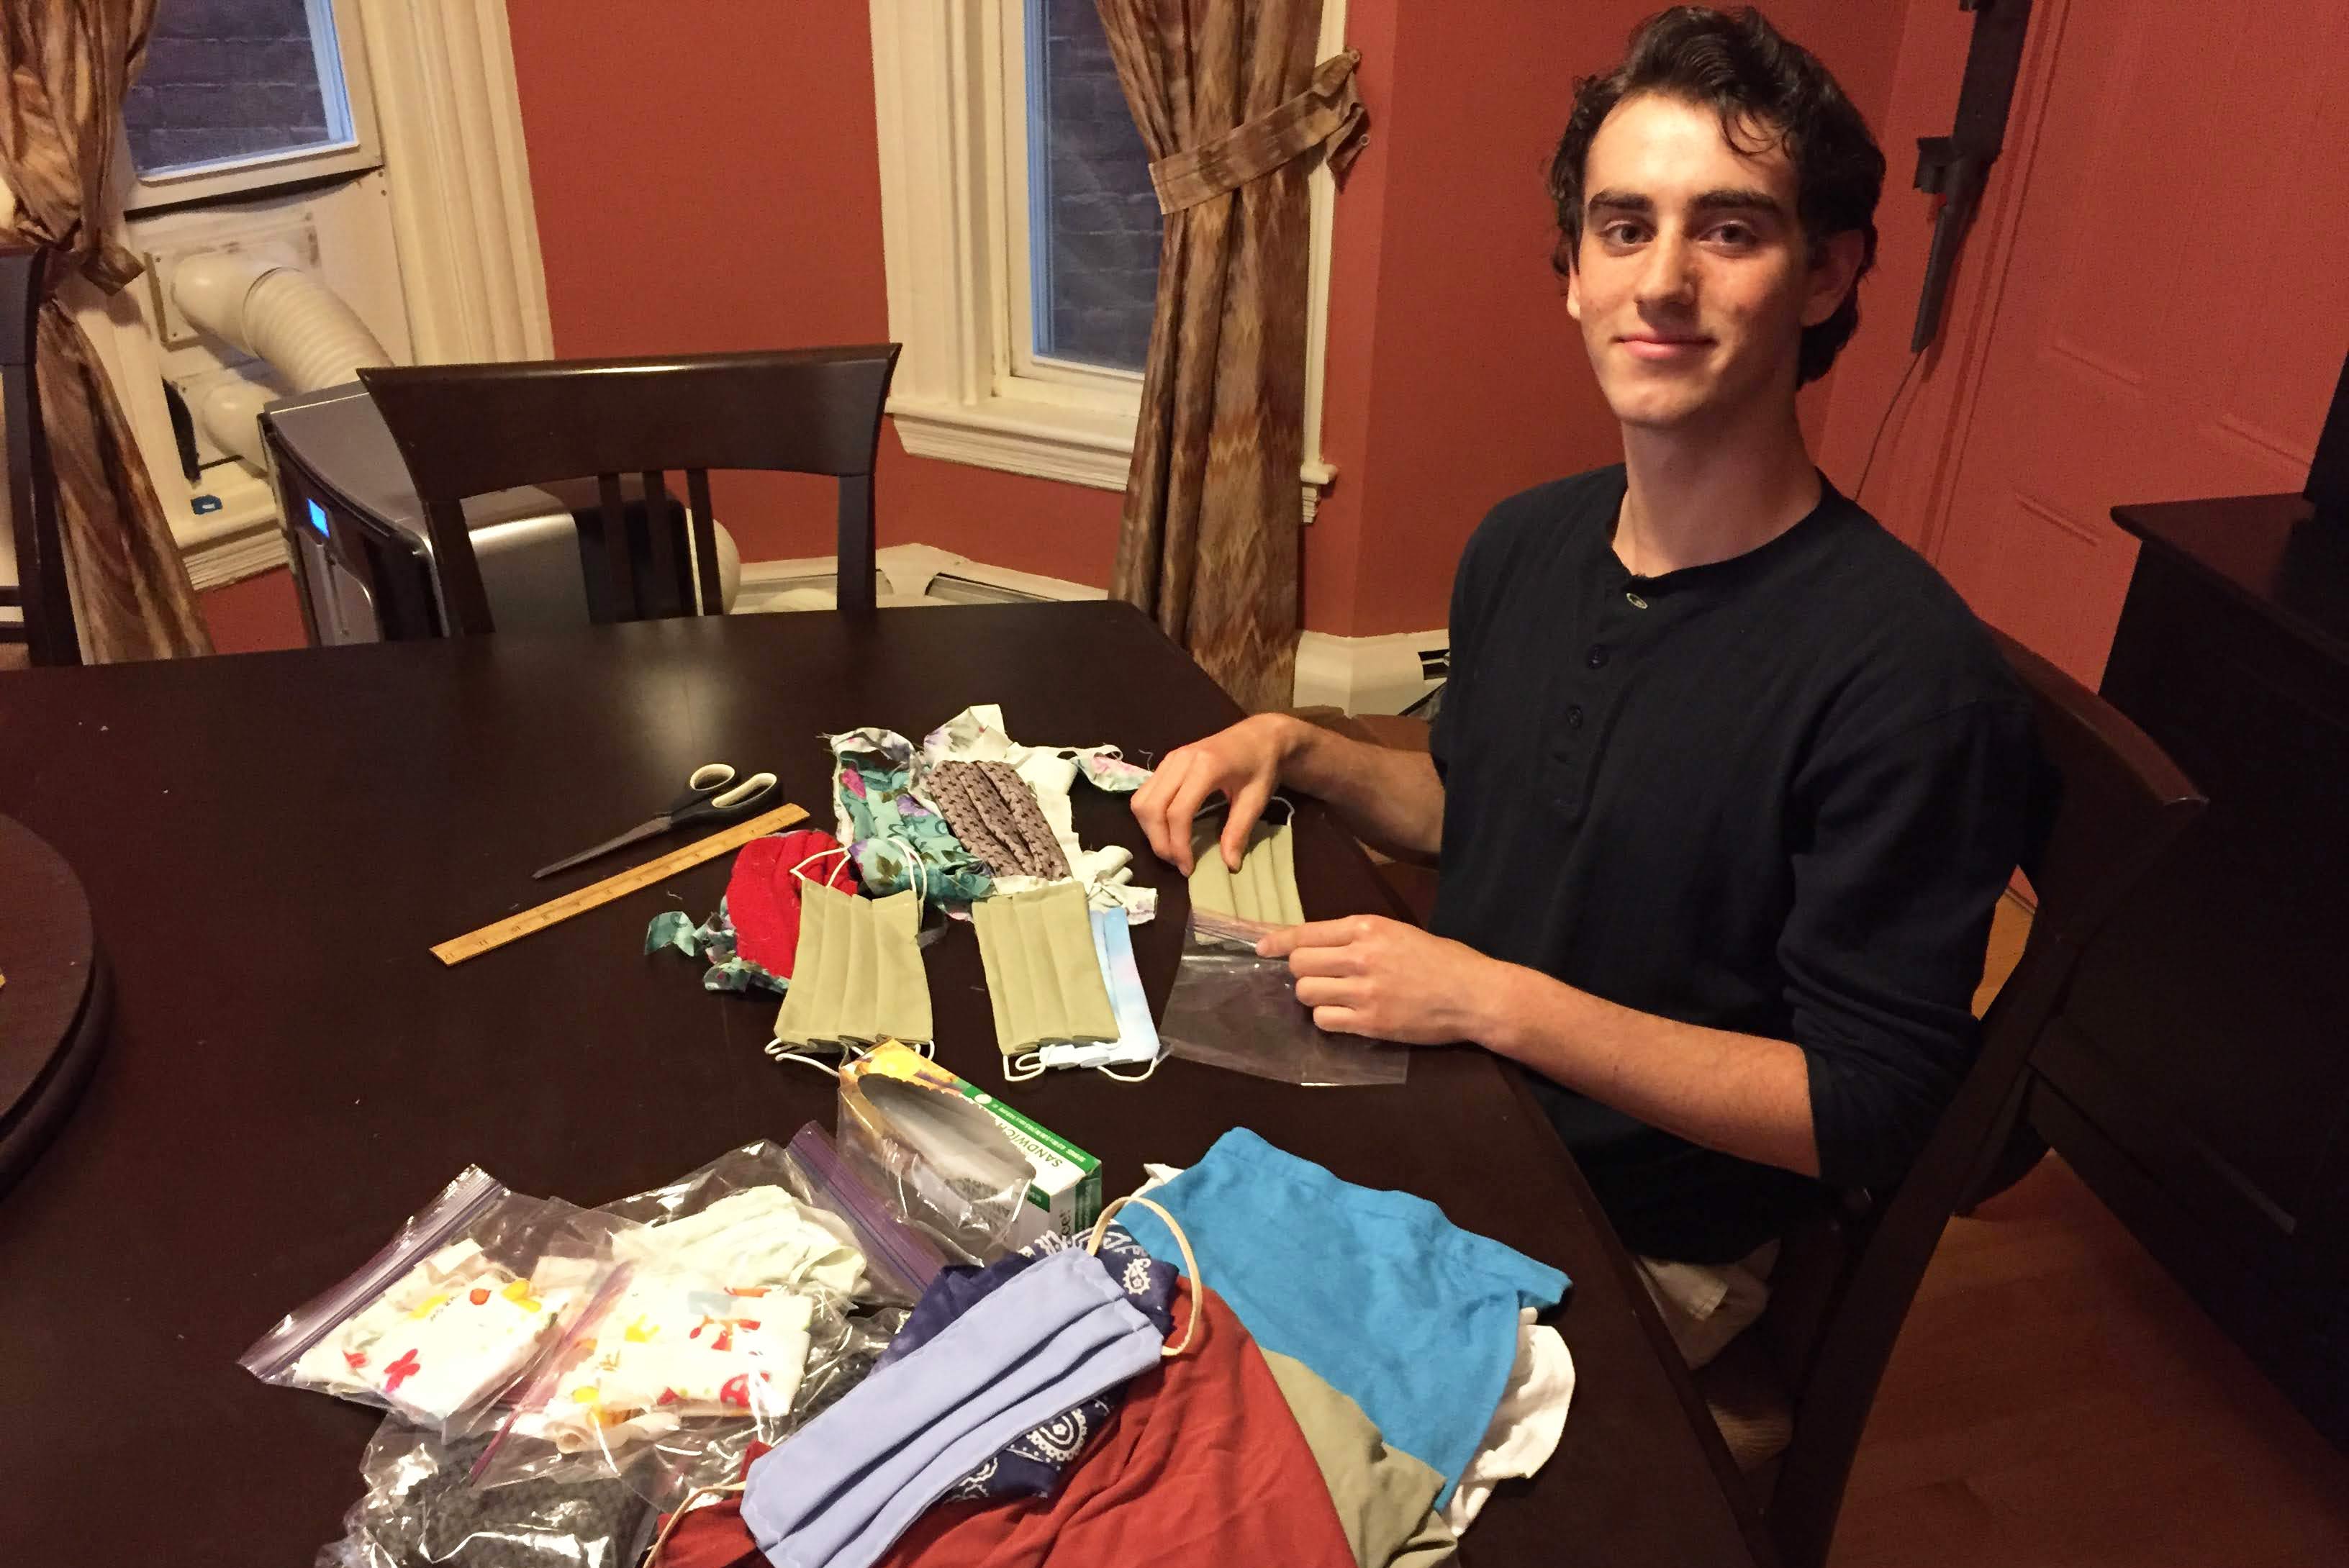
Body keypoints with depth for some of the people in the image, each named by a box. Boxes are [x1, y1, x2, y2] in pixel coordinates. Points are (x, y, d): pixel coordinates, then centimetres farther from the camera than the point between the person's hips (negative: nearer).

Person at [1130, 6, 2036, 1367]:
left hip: (1641, 1254, -6)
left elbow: (1870, 1111, -21)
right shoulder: (1525, 545, -2)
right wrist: (1296, 747, -3)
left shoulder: (1908, 673, -24)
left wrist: (1495, 1001, -25)